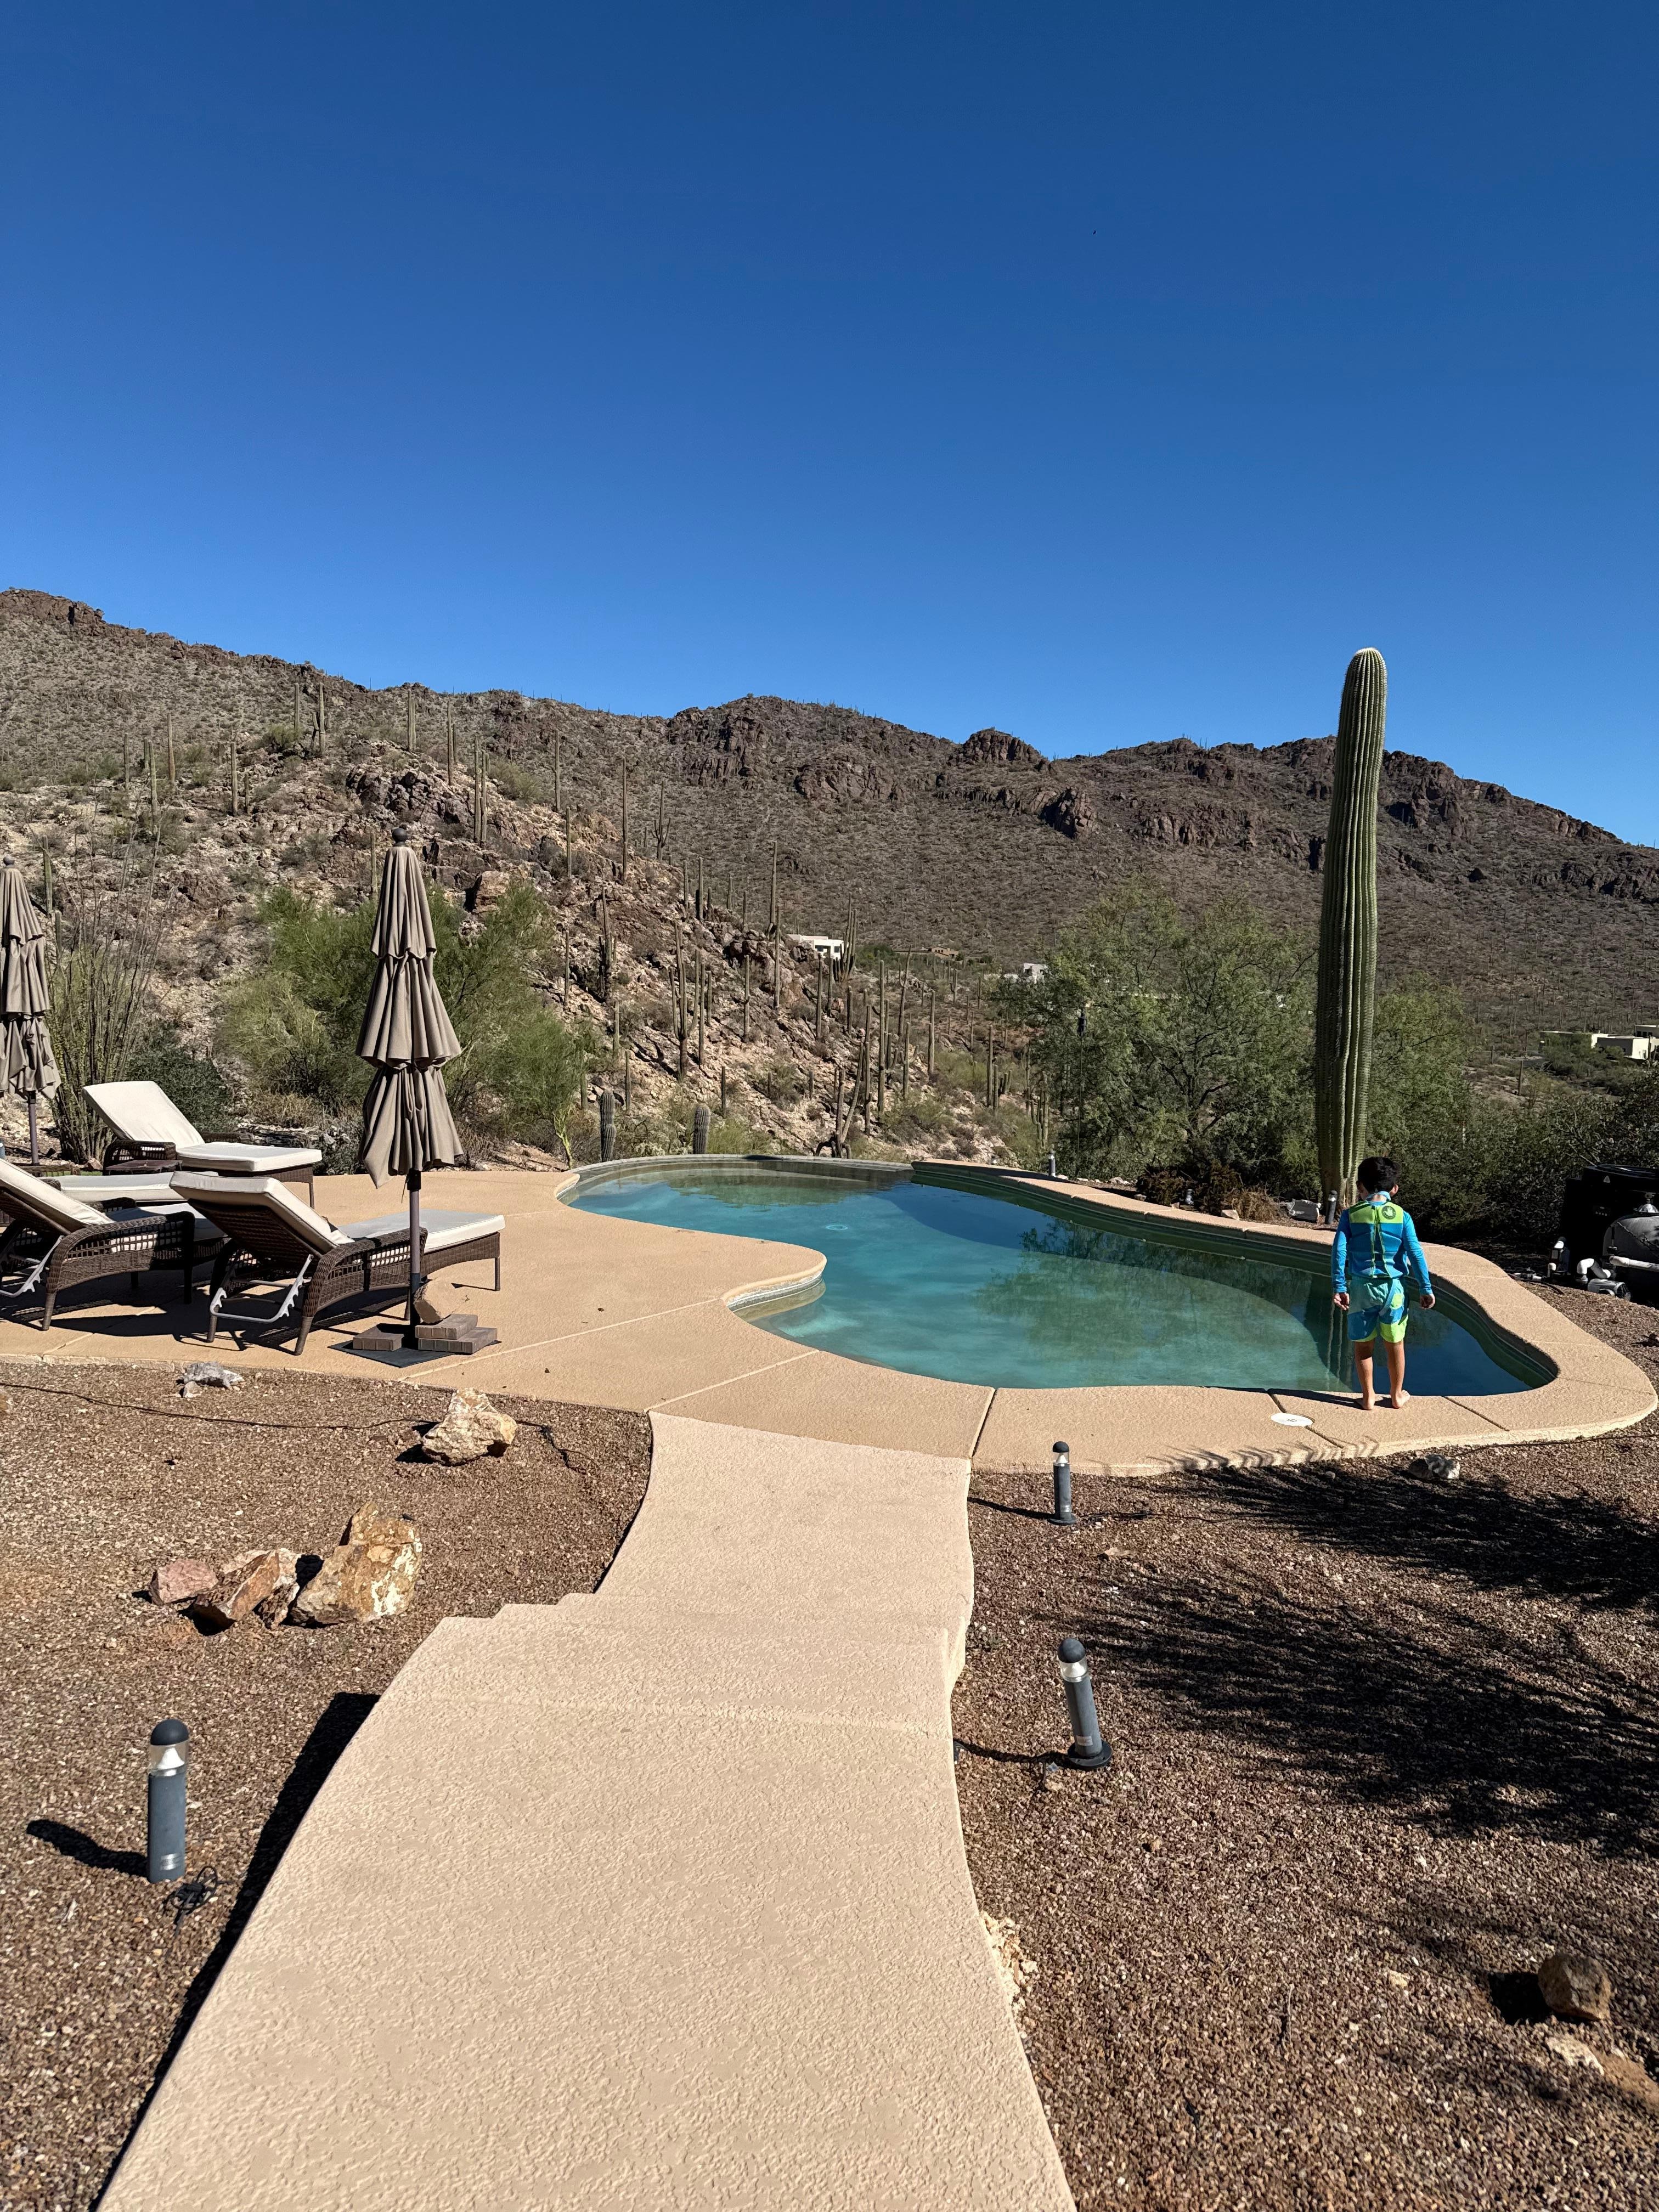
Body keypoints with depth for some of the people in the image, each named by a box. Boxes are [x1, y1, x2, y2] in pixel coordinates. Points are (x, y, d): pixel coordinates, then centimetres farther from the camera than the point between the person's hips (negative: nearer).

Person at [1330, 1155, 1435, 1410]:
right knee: (1395, 1344, 15)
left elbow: (1339, 1252, -9)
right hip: (1393, 1287, 1)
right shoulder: (1402, 1216, -2)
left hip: (1361, 1287, 0)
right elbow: (1415, 1253, -5)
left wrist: (1338, 1287, -8)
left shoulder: (1351, 1215, -3)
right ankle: (1397, 1395, 28)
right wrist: (1426, 1288, 0)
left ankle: (1368, 1397, 17)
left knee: (1363, 1345, 11)